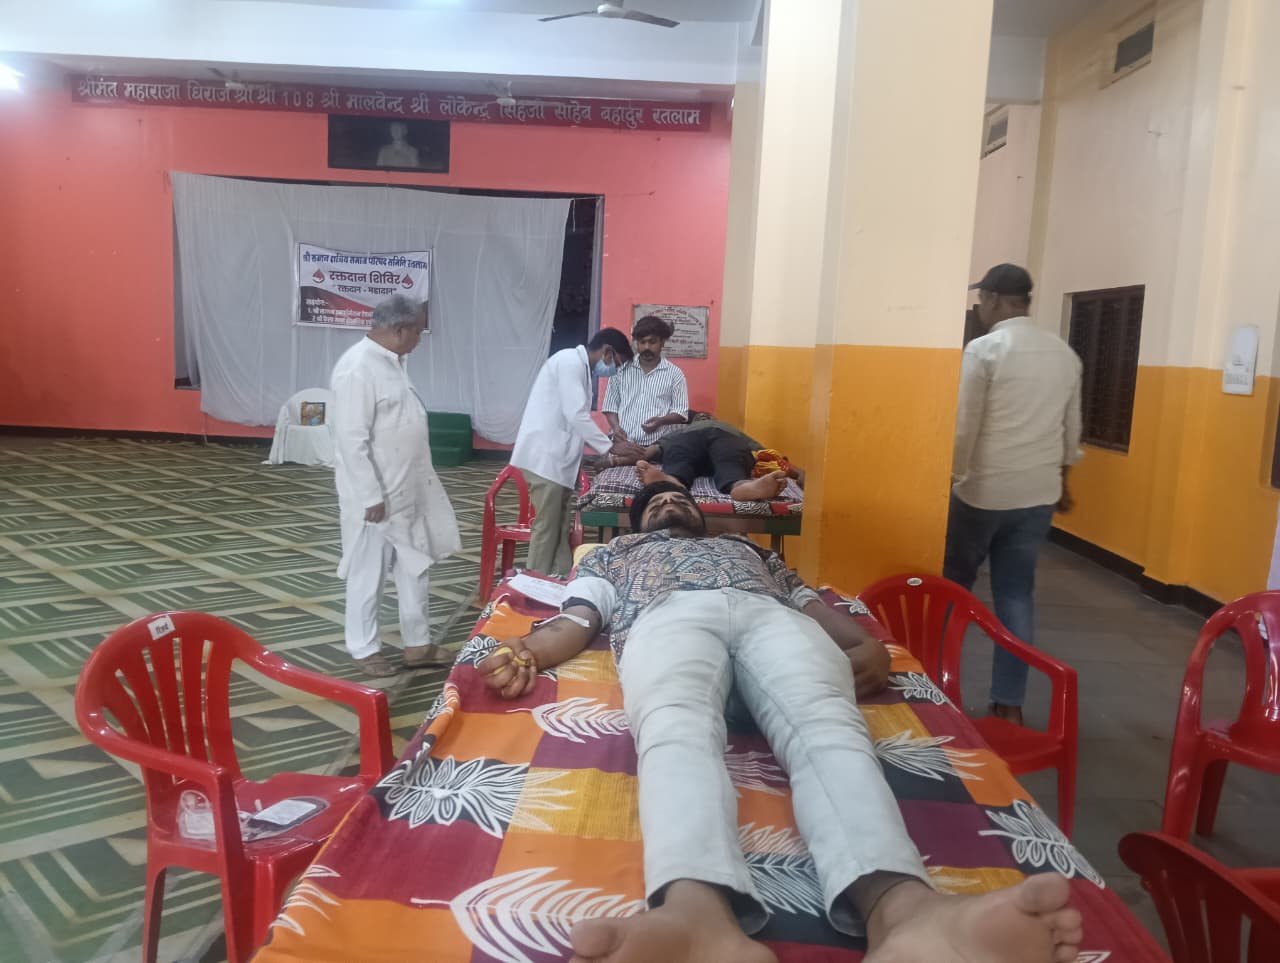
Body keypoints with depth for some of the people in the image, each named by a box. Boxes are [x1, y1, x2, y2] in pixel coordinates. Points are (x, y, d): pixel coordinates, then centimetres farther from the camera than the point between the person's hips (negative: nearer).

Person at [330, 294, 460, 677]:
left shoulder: (392, 361, 9)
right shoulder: (358, 368, -21)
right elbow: (352, 440, -23)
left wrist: (420, 481, 20)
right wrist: (371, 496, -22)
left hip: (407, 490, 10)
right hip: (375, 495, -9)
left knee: (414, 568, 16)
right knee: (369, 574, 6)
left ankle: (418, 644, 27)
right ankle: (364, 648, 21)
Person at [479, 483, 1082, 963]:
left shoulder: (751, 548, 46)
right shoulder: (615, 553, 41)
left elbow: (812, 601, 29)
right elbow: (576, 621, 22)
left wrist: (866, 644, 5)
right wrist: (525, 652, -3)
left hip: (772, 616, 2)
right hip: (670, 615, -1)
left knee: (828, 727, -35)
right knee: (677, 727, -40)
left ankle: (901, 906, -65)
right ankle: (698, 911, -71)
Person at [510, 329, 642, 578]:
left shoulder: (580, 367, 19)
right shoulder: (570, 361, -12)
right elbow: (576, 416, -19)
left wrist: (606, 446, 13)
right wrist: (610, 446, -12)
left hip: (557, 457, 10)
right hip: (545, 456, -10)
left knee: (561, 526, 10)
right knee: (547, 527, -6)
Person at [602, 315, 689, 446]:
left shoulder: (674, 373, 4)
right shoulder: (621, 369, 9)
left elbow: (681, 412, 2)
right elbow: (610, 404, 12)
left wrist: (661, 421, -18)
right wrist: (616, 427, -8)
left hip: (656, 446, -1)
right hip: (622, 443, 2)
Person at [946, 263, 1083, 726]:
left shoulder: (983, 349, -11)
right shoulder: (1065, 354, 8)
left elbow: (963, 427, -13)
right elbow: (1072, 429, 15)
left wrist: (949, 480, -4)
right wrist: (1061, 479, 27)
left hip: (983, 491, -5)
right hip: (1039, 493, 5)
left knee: (953, 588, 11)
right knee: (1017, 593, 10)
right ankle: (1009, 703, 13)